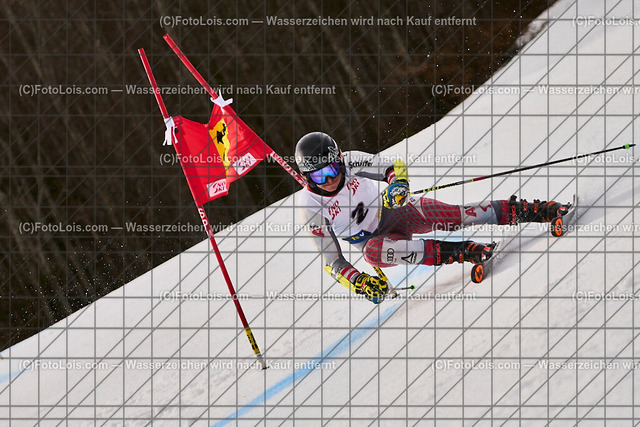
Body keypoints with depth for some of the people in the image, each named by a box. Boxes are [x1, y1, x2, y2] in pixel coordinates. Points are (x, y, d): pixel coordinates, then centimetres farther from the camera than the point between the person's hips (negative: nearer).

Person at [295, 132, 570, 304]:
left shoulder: (350, 162, -20)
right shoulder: (311, 208, -22)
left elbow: (394, 167, -12)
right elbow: (332, 261, -17)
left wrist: (398, 181, -37)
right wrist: (357, 282, -34)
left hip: (396, 210, 1)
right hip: (375, 238, -1)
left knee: (455, 216, -25)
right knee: (372, 251, -38)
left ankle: (525, 211, -17)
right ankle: (459, 253, -38)